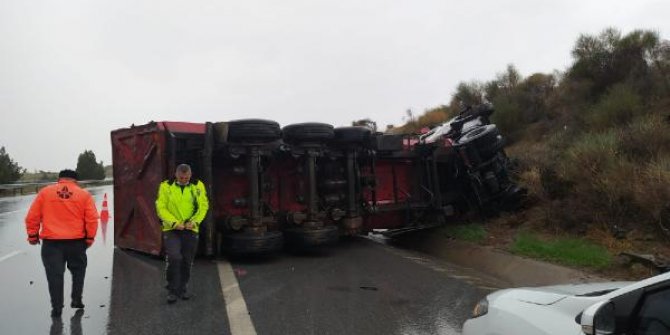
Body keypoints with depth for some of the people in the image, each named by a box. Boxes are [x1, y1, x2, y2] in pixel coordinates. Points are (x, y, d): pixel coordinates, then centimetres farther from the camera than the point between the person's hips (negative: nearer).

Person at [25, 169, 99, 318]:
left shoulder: (45, 192, 2)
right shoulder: (84, 194, 0)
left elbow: (32, 217, 2)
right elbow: (92, 219, -5)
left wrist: (33, 236, 13)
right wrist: (90, 238, 5)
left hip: (51, 242, 0)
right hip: (76, 242, 0)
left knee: (55, 274, 7)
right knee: (78, 271, 20)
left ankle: (57, 308, 10)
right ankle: (76, 300, 22)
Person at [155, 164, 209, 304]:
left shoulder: (198, 186, 1)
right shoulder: (166, 186, -4)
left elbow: (203, 206, -1)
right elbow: (161, 208, -6)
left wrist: (194, 221, -15)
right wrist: (174, 223, -17)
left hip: (191, 230, 2)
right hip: (171, 229, -2)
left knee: (187, 261, 10)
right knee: (174, 258, -15)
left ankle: (182, 288, 28)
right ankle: (172, 290, 1)